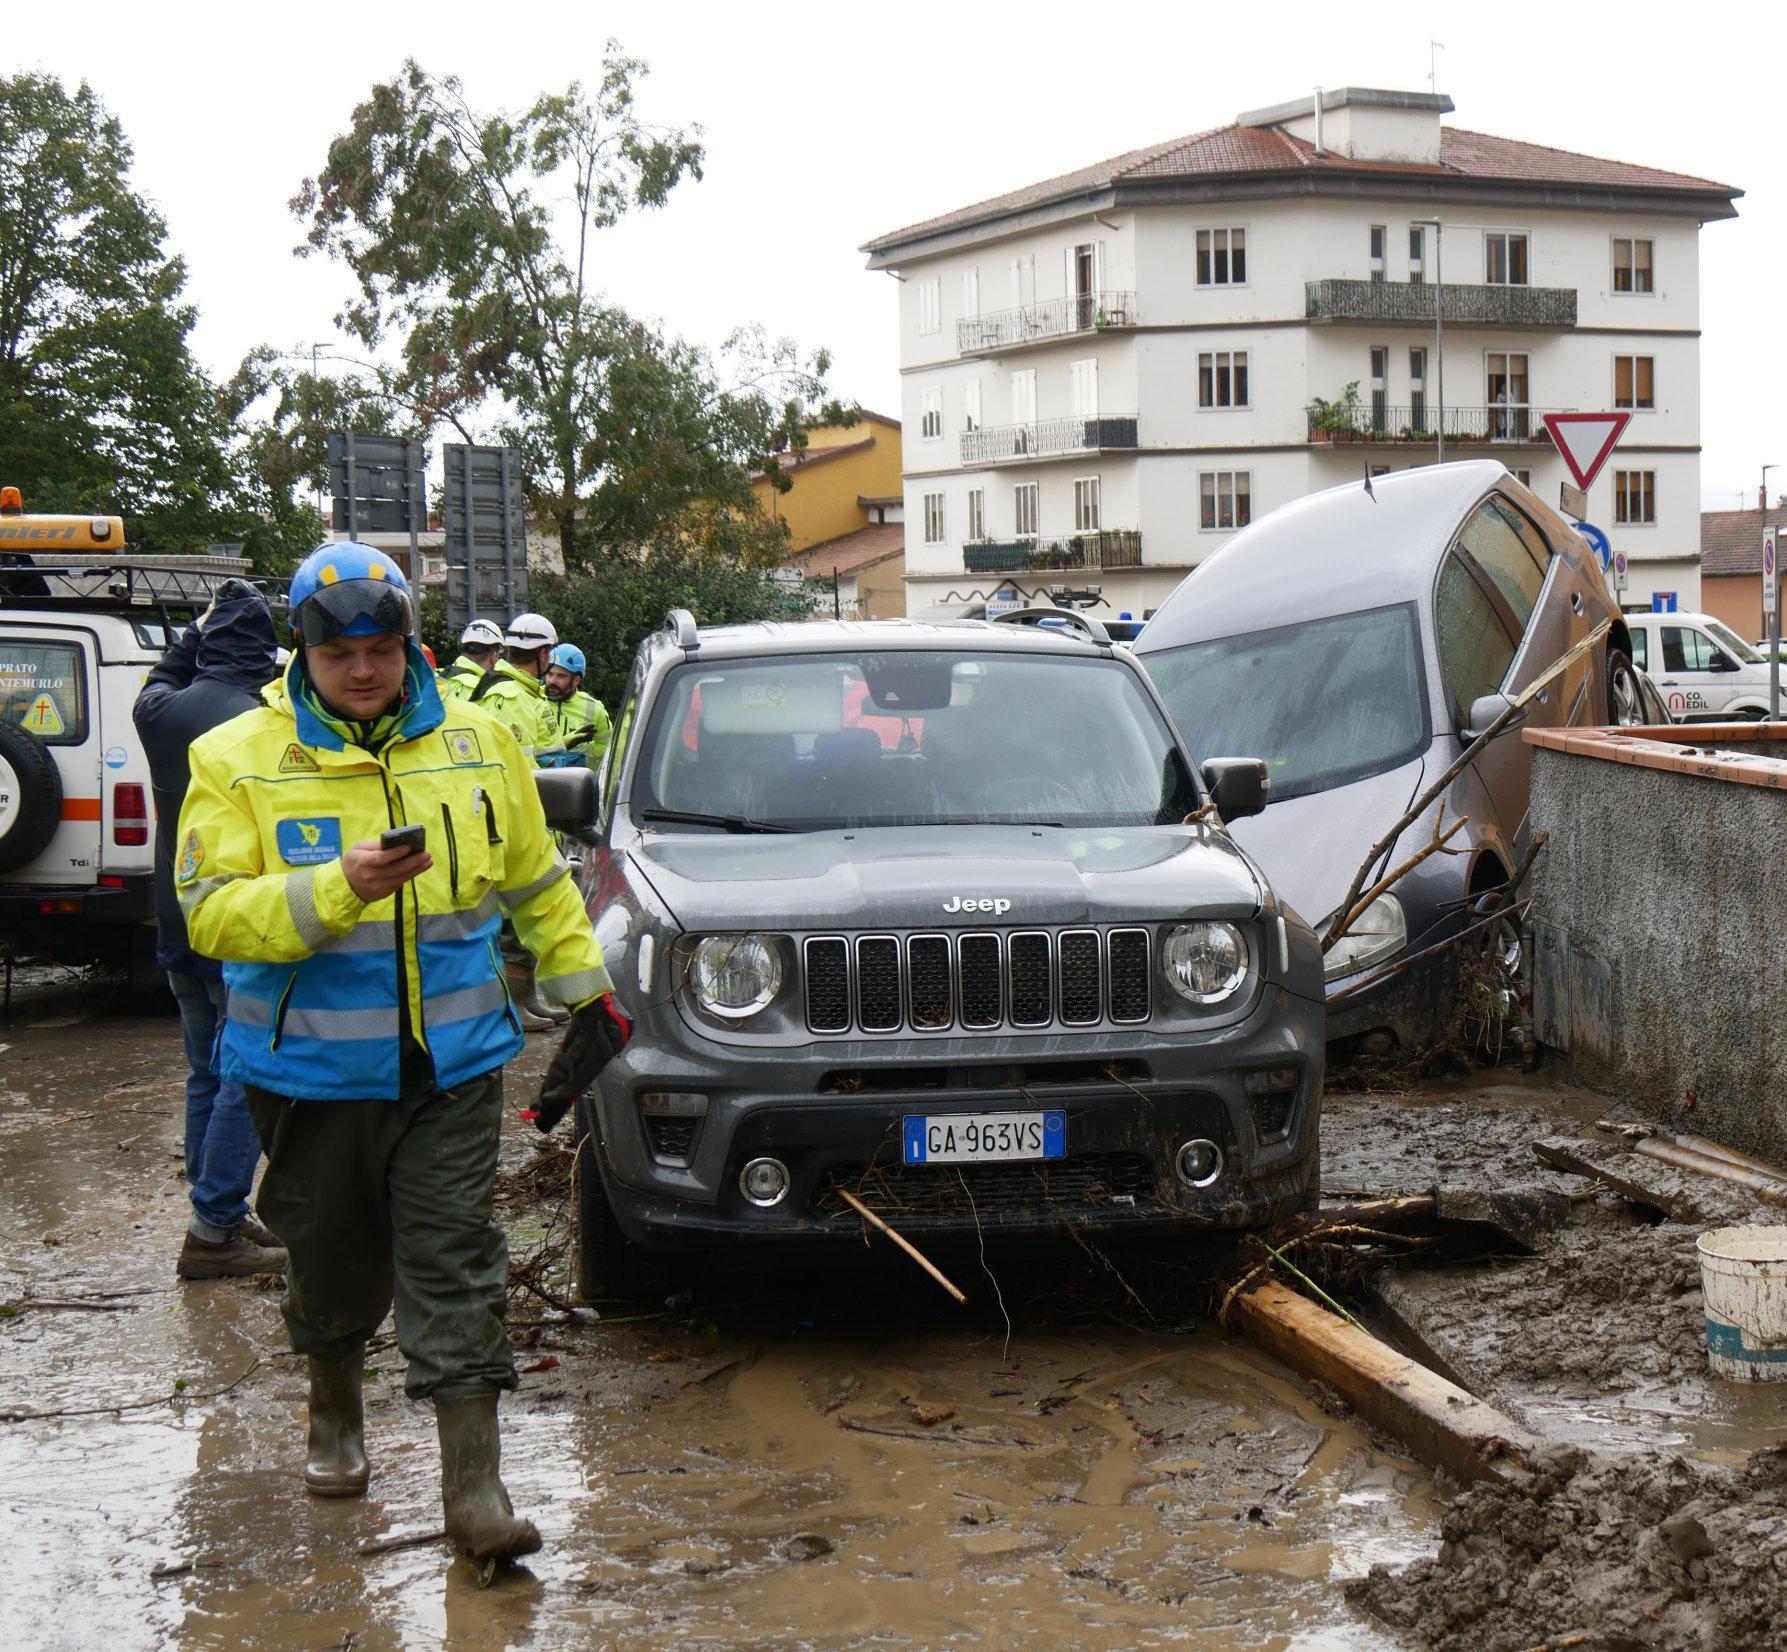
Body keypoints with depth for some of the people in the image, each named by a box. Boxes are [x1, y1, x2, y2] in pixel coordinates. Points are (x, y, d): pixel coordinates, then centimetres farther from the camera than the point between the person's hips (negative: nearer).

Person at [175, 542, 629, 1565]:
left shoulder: (478, 744, 5)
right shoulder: (239, 760, -5)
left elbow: (539, 882, 16)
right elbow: (213, 912, -14)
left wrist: (585, 986, 16)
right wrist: (339, 887, -26)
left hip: (453, 1061, 1)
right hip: (312, 1070, -1)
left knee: (456, 1265, -3)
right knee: (337, 1261, 14)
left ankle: (474, 1484, -1)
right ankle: (336, 1413, 42)